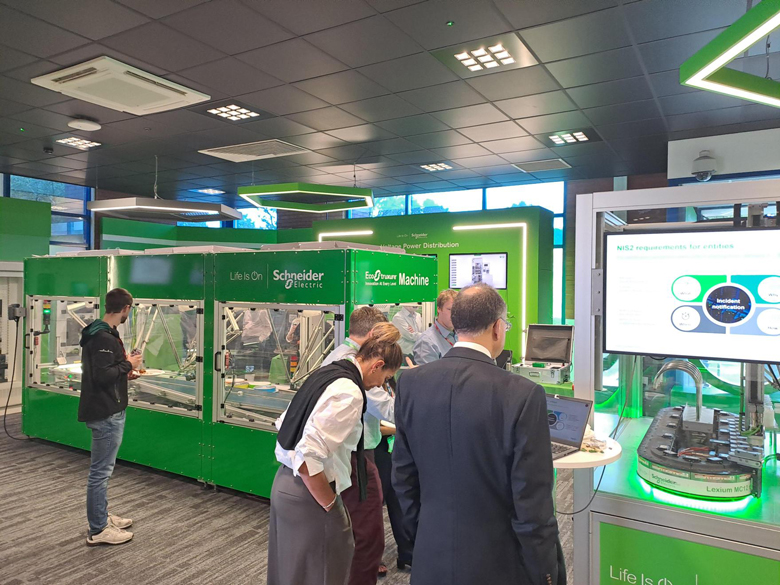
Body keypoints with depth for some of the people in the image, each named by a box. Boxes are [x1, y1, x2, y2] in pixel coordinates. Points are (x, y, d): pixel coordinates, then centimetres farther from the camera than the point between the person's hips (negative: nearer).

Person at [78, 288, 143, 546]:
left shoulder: (100, 333, 10)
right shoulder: (104, 337, -21)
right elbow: (101, 376, -27)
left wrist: (124, 372, 14)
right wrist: (127, 364, -15)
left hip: (107, 411, 11)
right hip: (106, 413, -11)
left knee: (102, 468, 20)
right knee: (101, 470, 0)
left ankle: (101, 517, 34)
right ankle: (98, 530, 12)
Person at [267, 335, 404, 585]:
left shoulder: (327, 372, 5)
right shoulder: (349, 392, -23)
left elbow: (285, 424, 14)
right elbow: (308, 456, -30)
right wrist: (331, 505, -16)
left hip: (285, 481, 9)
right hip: (307, 492, -9)